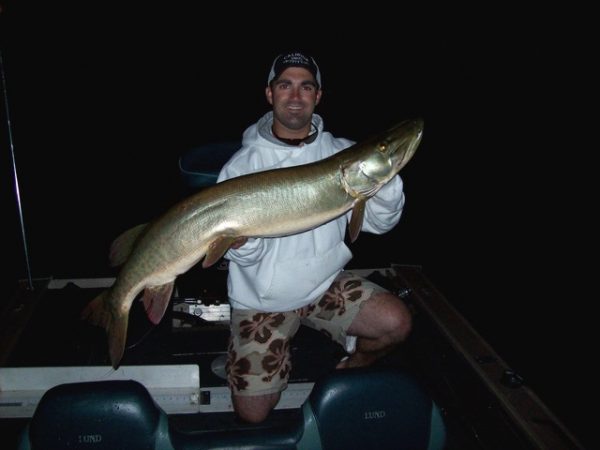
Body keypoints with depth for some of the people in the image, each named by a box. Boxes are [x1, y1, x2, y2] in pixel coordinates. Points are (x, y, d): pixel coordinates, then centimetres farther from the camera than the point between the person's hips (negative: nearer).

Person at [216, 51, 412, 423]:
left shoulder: (342, 153, -3)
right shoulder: (243, 165, -10)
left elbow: (379, 222, -6)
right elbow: (248, 256, -12)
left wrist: (385, 177, -26)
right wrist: (241, 242, -36)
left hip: (327, 283, 2)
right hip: (264, 299, -2)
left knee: (396, 322, -21)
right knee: (253, 412, -5)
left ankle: (351, 371, 12)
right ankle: (281, 357, 28)